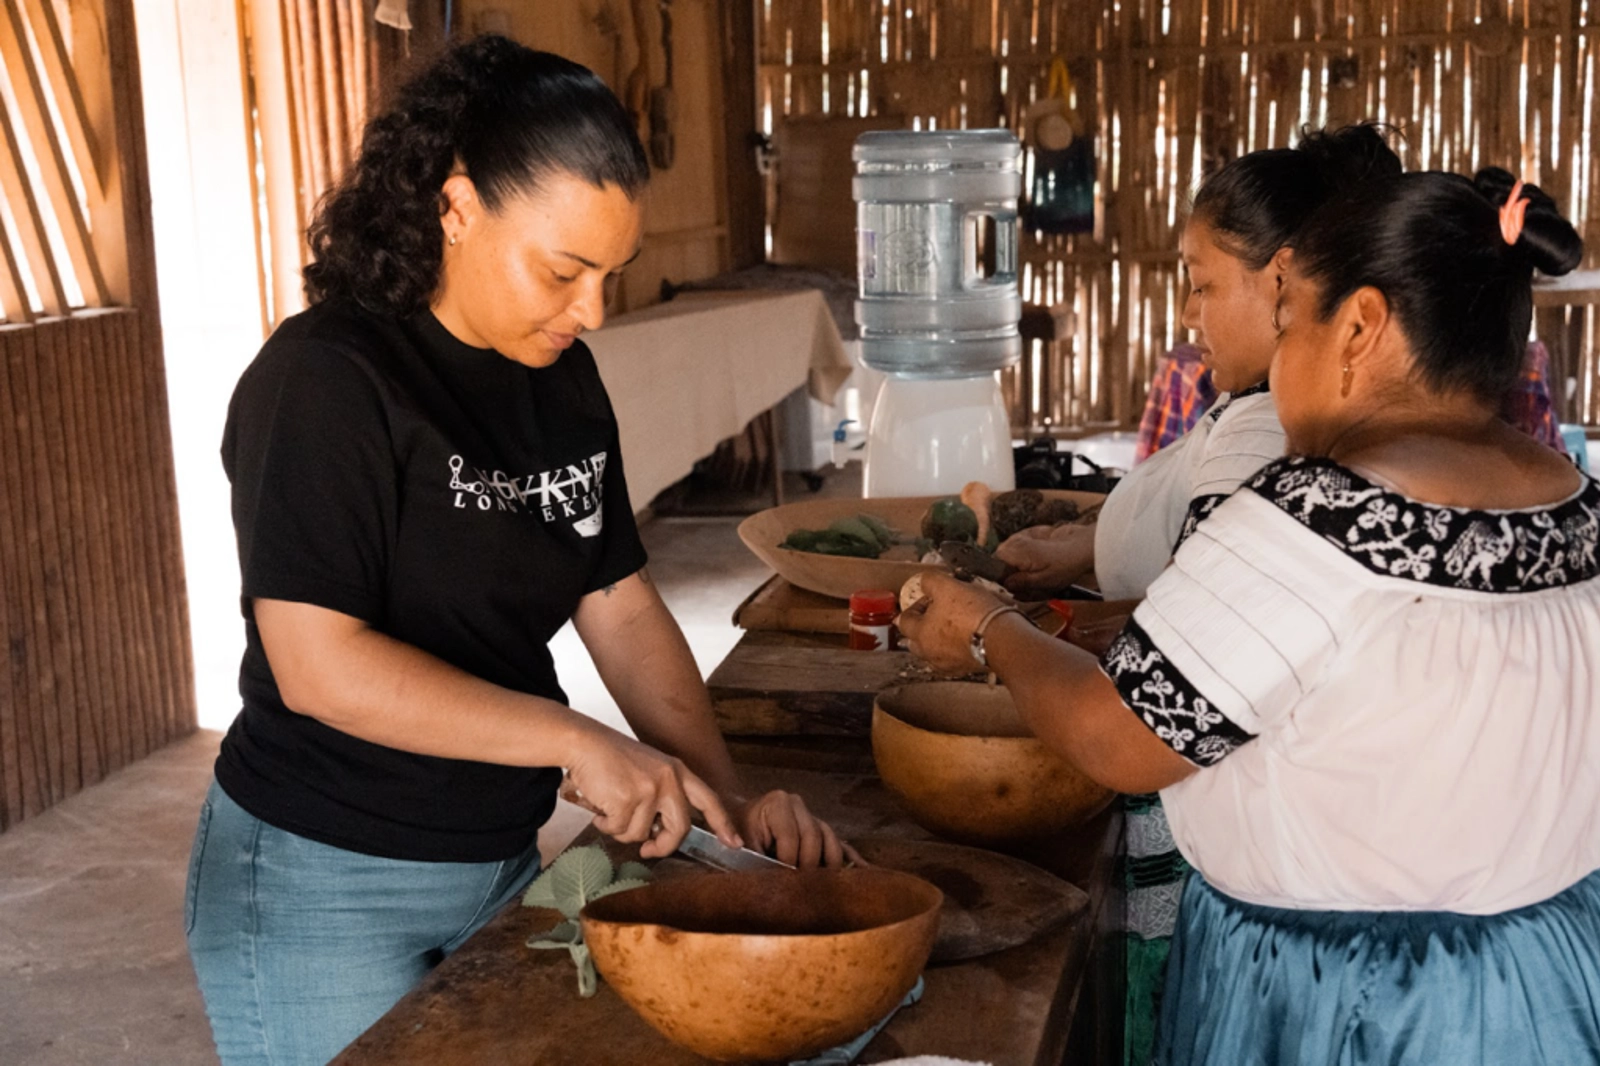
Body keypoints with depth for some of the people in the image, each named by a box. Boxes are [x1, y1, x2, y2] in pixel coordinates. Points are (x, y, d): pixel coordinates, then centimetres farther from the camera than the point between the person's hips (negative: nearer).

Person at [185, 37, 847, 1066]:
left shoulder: (563, 379, 3)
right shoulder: (328, 380, -19)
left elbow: (621, 605, 5)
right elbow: (319, 664, -25)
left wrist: (726, 800, -5)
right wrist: (580, 742, -26)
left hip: (502, 861, 7)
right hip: (322, 887, -7)